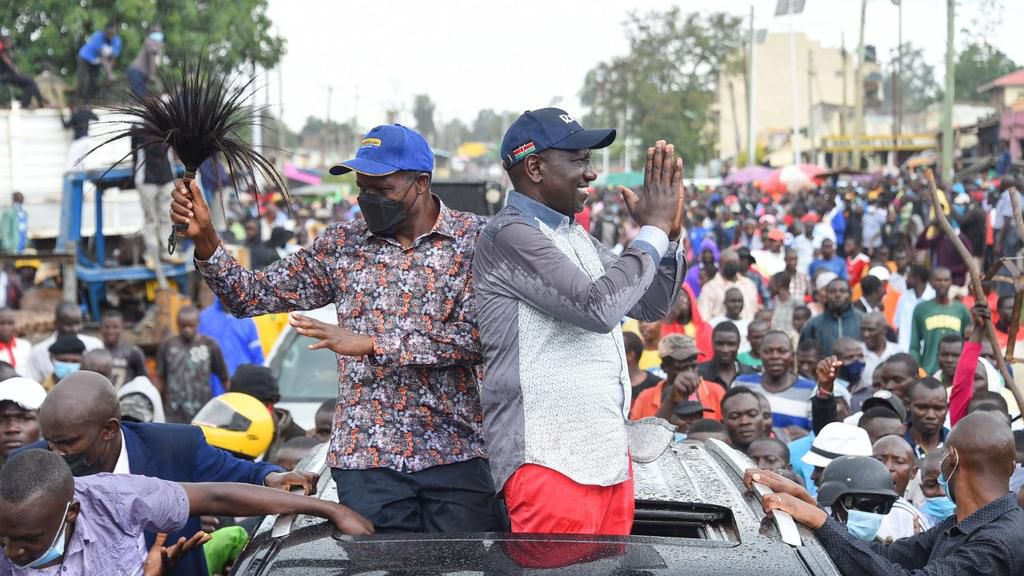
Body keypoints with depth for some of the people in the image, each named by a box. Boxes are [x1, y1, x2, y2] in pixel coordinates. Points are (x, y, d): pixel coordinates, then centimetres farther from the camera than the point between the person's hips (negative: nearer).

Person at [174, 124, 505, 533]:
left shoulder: (474, 239, -2)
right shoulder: (342, 245, 7)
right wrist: (204, 238, -9)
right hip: (367, 458, 2)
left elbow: (476, 335, -14)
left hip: (457, 453, -2)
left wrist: (372, 343, -18)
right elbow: (250, 297, 7)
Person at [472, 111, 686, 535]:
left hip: (606, 454, 9)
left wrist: (670, 234, 5)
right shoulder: (510, 234, -12)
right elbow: (597, 307, -21)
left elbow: (651, 307, 20)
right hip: (550, 460, -9)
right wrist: (653, 231, -10)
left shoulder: (577, 238, 16)